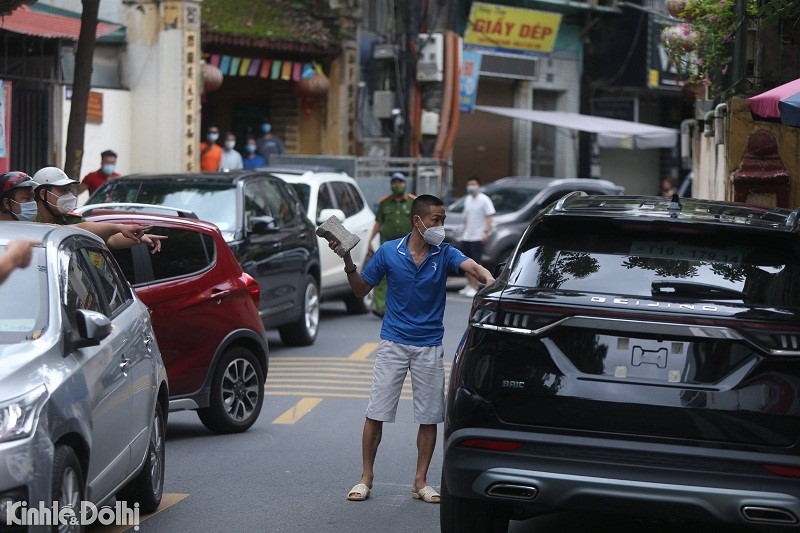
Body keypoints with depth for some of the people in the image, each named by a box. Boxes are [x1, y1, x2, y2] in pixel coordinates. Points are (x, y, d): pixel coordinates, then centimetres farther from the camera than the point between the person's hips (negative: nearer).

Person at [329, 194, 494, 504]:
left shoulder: (444, 254, -2)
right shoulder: (389, 252, -1)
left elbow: (470, 266, -22)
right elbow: (361, 290, 7)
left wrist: (489, 279, -44)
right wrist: (348, 262, -9)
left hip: (430, 346, 1)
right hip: (393, 343, -1)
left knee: (429, 416, 4)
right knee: (376, 413, -1)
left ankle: (420, 481, 15)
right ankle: (366, 477, 11)